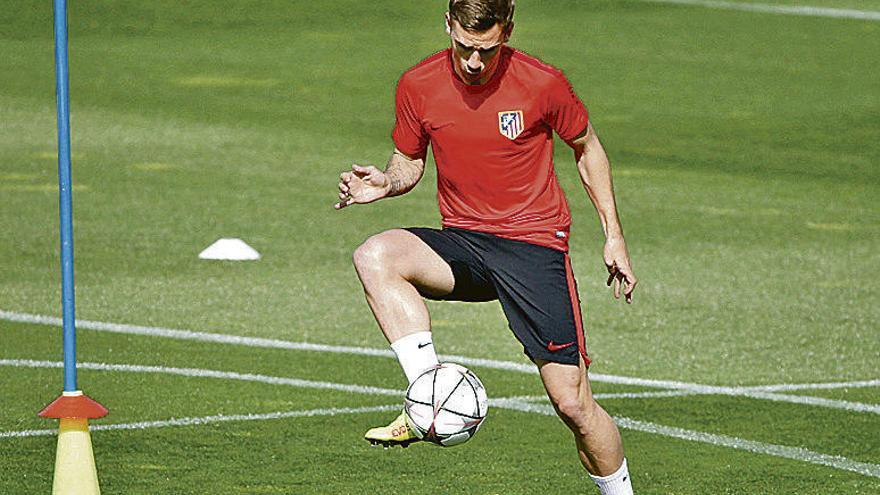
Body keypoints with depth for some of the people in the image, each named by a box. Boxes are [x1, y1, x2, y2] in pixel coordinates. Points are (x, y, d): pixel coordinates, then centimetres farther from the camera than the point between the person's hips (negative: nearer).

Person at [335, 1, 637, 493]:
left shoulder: (543, 83, -9)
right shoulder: (418, 86, -3)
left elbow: (588, 148, 8)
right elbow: (410, 163, 12)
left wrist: (614, 235, 6)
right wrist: (387, 183, -11)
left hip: (535, 244, -3)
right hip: (462, 241, 3)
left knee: (573, 404, -9)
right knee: (375, 257, -29)